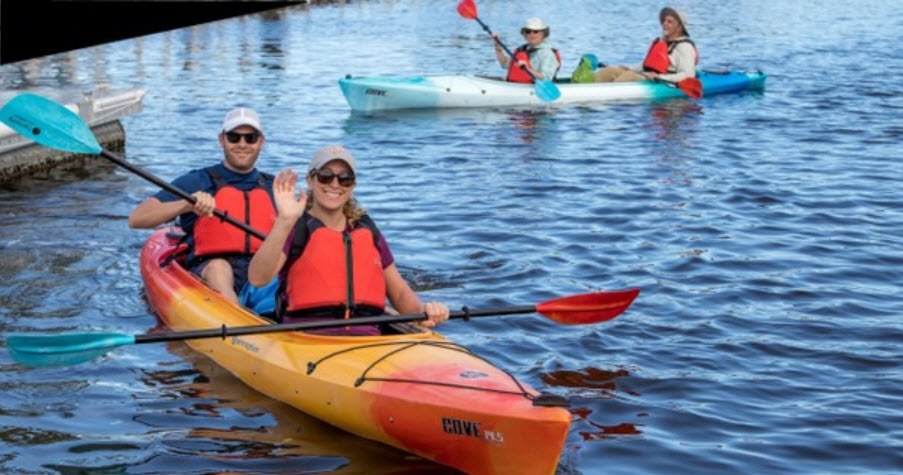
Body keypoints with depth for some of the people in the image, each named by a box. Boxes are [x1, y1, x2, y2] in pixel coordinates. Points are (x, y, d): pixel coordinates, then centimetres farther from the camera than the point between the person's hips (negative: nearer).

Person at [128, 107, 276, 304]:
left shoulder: (275, 189, 21)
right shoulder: (197, 182, 10)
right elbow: (135, 219, 0)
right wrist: (187, 204, -17)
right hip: (207, 273, -2)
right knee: (218, 266, -36)